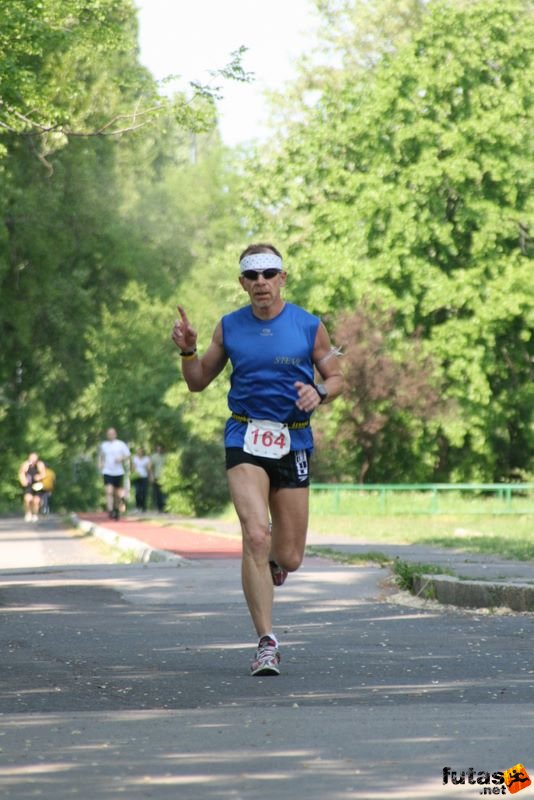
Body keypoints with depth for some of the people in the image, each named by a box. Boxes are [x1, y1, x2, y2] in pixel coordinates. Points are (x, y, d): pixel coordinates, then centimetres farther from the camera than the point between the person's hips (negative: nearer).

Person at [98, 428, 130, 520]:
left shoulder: (121, 445, 1)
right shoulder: (103, 445, 7)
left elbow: (128, 456, 3)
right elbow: (101, 456, 23)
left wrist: (121, 458, -17)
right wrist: (100, 463, 4)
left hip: (118, 472, 0)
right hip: (107, 472, 0)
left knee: (117, 493, 10)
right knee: (109, 492, -16)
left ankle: (116, 511, 28)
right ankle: (110, 511, -22)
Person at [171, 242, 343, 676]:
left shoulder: (309, 326, 2)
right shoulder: (229, 327, 5)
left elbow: (335, 377, 10)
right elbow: (198, 381, 14)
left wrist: (320, 392, -12)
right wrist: (188, 349, -5)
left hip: (293, 441, 1)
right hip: (245, 440, -1)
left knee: (288, 557, 4)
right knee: (256, 535, -20)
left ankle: (271, 563, 44)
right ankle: (267, 642, -15)